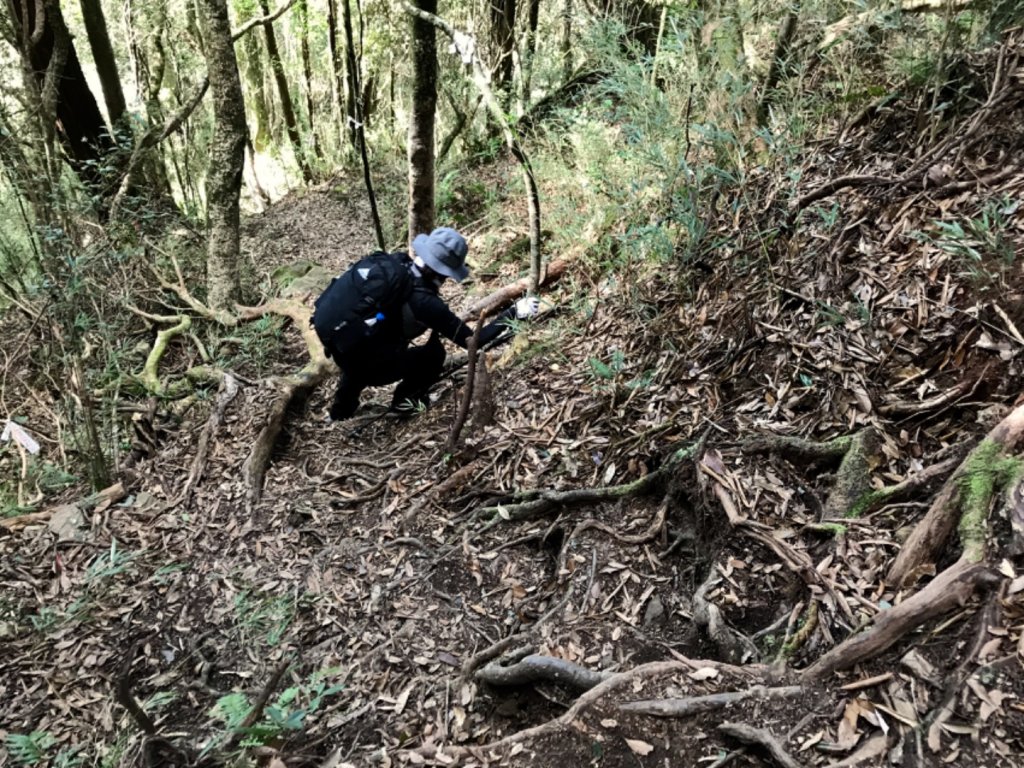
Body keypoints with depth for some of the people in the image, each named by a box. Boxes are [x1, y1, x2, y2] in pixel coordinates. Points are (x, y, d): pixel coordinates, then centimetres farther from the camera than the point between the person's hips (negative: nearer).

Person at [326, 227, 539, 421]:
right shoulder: (424, 302, -23)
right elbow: (472, 341, -17)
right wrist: (512, 313, -13)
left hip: (341, 349, 7)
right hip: (366, 364, -7)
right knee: (434, 354, -3)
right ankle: (404, 400, 18)